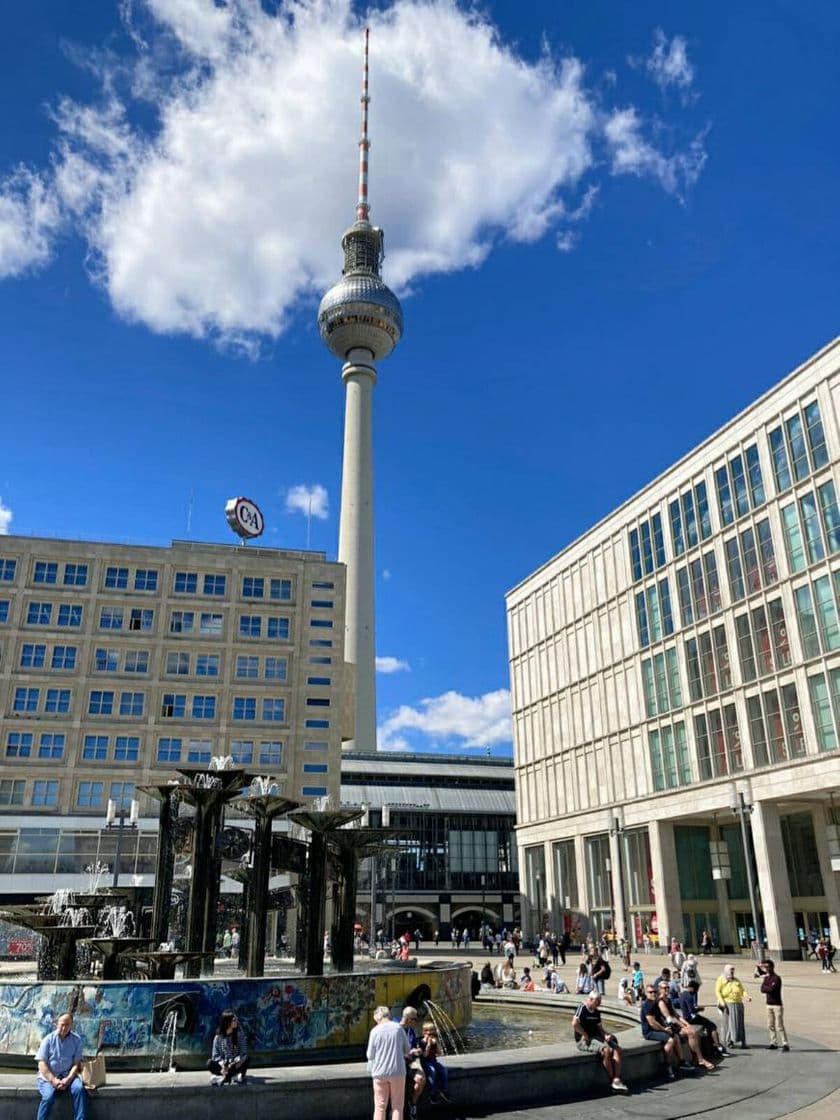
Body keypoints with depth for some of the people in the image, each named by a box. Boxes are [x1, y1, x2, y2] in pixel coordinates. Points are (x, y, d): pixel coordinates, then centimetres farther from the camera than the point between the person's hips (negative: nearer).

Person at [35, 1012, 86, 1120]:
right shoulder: (48, 1039, -2)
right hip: (48, 1076, -1)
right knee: (49, 1095, -32)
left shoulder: (76, 1040, 1)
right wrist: (53, 1080, -18)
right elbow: (41, 1064, -6)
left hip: (67, 1076, 1)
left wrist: (68, 1079, -18)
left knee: (79, 1088, -28)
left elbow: (76, 1064, 0)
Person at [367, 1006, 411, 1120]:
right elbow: (407, 1050, 4)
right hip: (397, 1071, 0)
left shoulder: (375, 1031, -6)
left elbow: (370, 1055, -2)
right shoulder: (398, 1028, -5)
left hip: (380, 1073, 0)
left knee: (380, 1106, 10)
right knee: (397, 1106, 10)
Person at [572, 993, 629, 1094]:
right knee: (606, 1050, -30)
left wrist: (606, 1035, 2)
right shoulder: (582, 1009, -11)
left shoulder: (596, 1012, 16)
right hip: (584, 1041, -9)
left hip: (597, 1038, 9)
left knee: (617, 1049, -12)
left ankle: (617, 1080, -18)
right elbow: (574, 1024, -23)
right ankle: (612, 1081, -16)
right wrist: (585, 1035, -17)